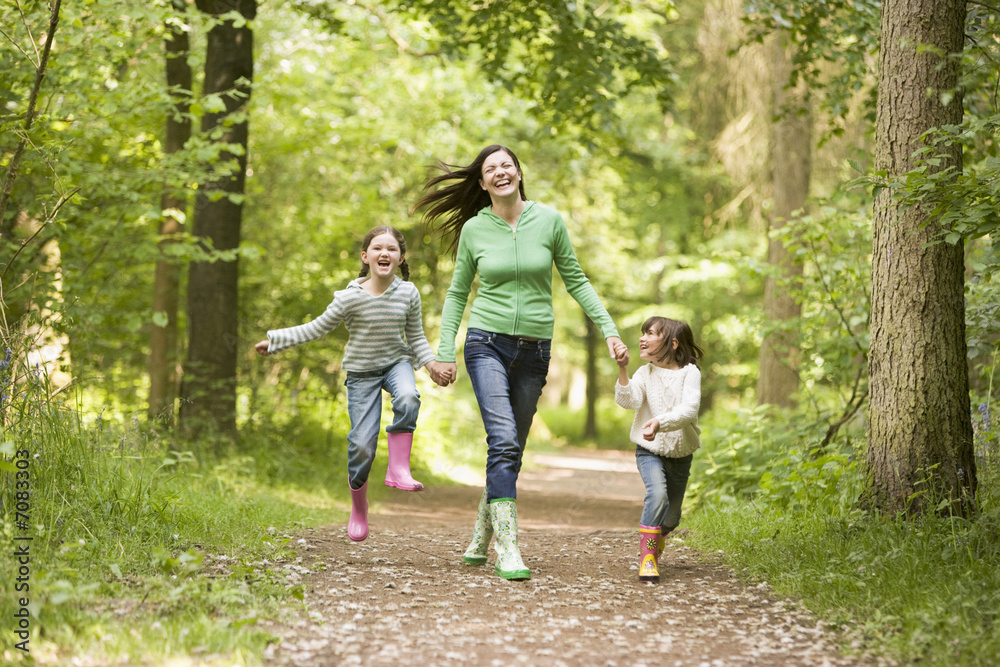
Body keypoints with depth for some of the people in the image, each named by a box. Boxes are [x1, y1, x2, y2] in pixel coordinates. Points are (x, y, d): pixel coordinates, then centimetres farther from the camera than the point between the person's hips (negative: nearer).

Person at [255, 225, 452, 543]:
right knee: (362, 443, -7)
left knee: (408, 399, -35)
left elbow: (416, 337, 6)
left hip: (396, 362, 1)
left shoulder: (408, 293, -7)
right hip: (362, 372, -1)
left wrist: (431, 363, -9)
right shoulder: (350, 298, -15)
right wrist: (274, 341, -3)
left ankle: (398, 468, -26)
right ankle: (358, 507, 16)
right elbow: (317, 328, -4)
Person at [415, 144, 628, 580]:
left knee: (511, 450, 7)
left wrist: (609, 330, 1)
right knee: (503, 440, -18)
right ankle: (507, 548, -19)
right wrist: (445, 352, 4)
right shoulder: (474, 229, 1)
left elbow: (575, 281, 8)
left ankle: (481, 540, 23)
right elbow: (457, 293, 10)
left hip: (534, 350, 2)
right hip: (487, 344, -2)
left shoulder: (549, 220, 1)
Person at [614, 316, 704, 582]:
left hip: (680, 453, 1)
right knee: (657, 493, -29)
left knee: (671, 517, 12)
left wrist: (660, 423, -41)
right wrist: (622, 369, -31)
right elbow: (629, 401, -20)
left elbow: (689, 410, -26)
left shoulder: (689, 372, -12)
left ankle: (658, 534, 48)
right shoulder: (645, 373, -4)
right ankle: (647, 557, -25)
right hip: (650, 451, -1)